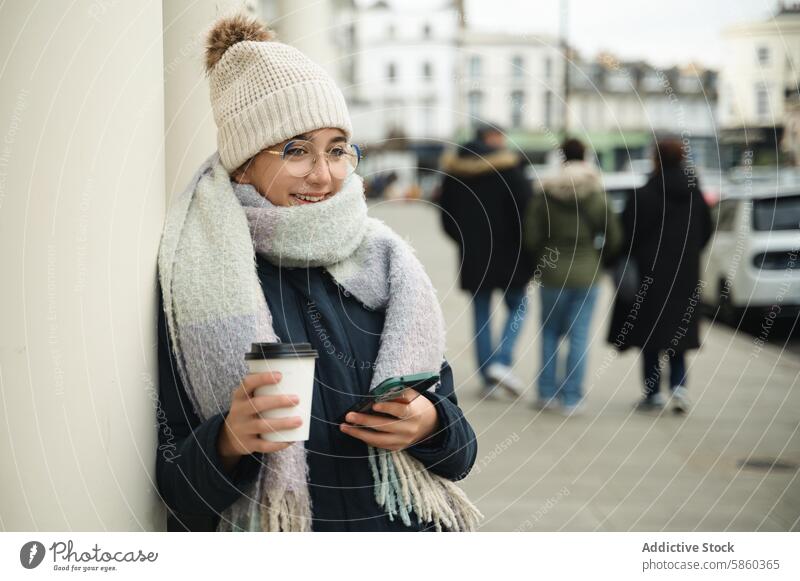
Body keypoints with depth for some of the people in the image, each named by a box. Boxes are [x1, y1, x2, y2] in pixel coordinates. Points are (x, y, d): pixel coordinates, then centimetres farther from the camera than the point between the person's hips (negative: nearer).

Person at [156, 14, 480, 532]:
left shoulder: (387, 267, 5)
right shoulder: (196, 286, -5)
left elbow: (460, 451, 8)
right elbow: (175, 492, -4)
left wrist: (429, 426, -10)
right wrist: (228, 441, -21)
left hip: (406, 528, 3)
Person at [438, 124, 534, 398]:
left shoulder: (454, 169, 6)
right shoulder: (508, 167, -8)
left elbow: (446, 215, 10)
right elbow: (526, 208, -12)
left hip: (472, 255, 4)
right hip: (507, 253, -4)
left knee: (481, 315, 9)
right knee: (517, 306, 10)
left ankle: (488, 377, 8)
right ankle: (502, 361, -9)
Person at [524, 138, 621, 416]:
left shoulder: (545, 196, -6)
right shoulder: (597, 196, -4)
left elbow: (531, 239, -6)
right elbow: (614, 238, -2)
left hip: (553, 272, 0)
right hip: (587, 273, 0)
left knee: (550, 332, 13)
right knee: (579, 336, 4)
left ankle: (547, 393, 12)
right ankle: (571, 398, 3)